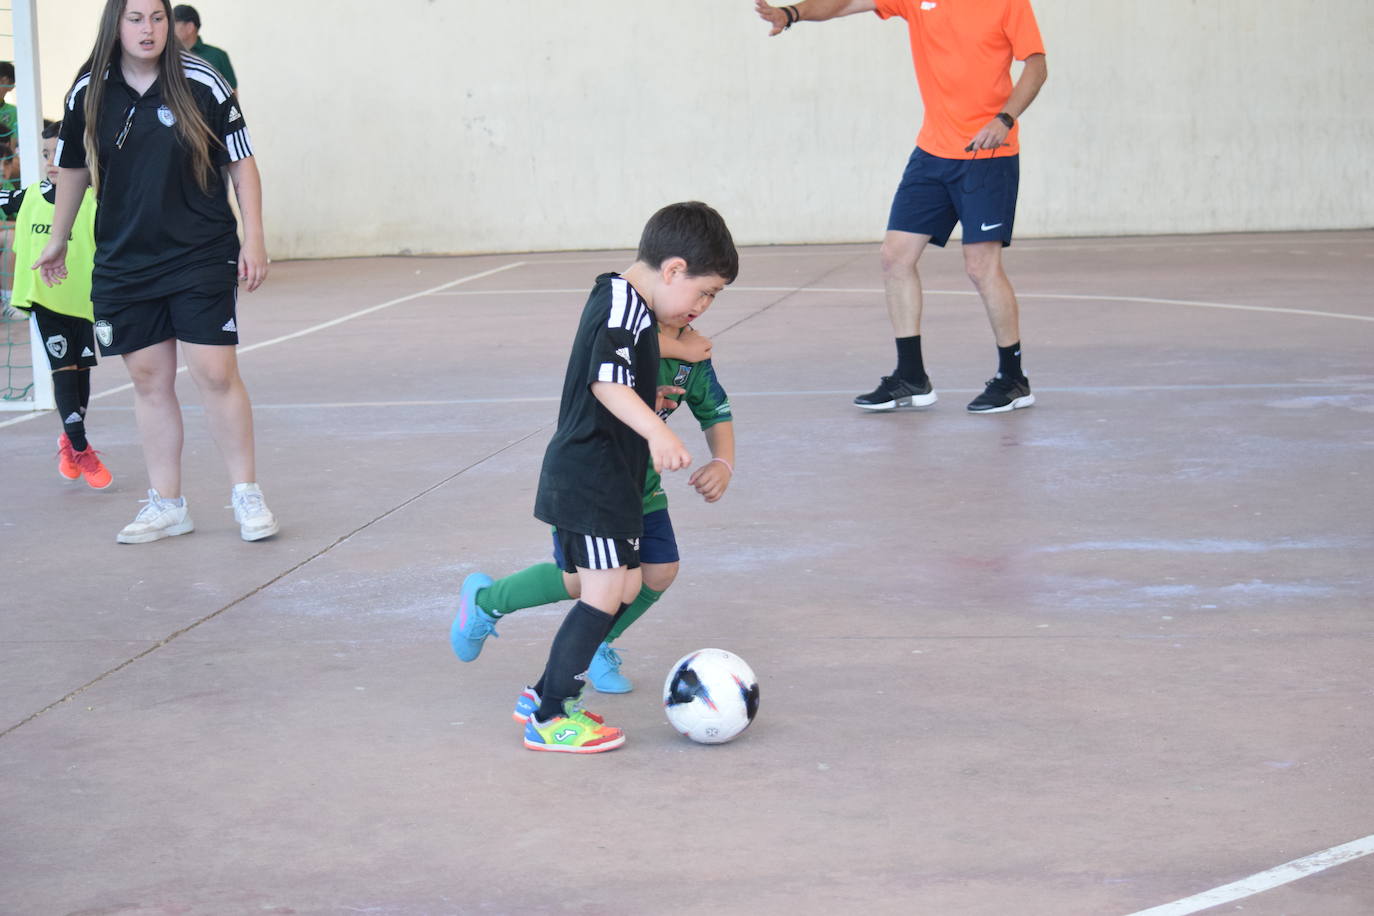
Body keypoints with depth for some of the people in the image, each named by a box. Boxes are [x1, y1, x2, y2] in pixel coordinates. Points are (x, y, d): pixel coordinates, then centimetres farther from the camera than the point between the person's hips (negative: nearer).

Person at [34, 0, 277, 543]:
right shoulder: (88, 95, 0)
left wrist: (253, 240, -5)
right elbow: (73, 170, 15)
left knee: (216, 374, -7)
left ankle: (246, 495, 6)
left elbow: (241, 163, -1)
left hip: (202, 255, -3)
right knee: (150, 380, 6)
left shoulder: (203, 85, -7)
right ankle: (166, 505, 15)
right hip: (123, 263, 3)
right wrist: (57, 241, 22)